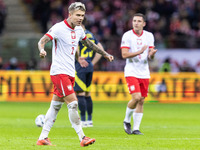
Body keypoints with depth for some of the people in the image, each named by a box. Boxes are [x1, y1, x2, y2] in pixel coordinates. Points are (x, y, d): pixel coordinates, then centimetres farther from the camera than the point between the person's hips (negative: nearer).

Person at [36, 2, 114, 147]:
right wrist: (42, 50, -43)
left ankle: (43, 137, 15)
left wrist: (105, 54, 32)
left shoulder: (79, 29, 11)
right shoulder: (59, 28, -12)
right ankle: (82, 138, -13)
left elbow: (89, 43, 29)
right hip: (59, 72, -8)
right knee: (73, 103, -15)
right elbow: (42, 40, -21)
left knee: (55, 106, 9)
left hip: (70, 73, 8)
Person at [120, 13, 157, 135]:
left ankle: (136, 128, 11)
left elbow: (150, 56, 7)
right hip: (131, 72, -4)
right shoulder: (127, 36, -6)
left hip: (144, 73, 4)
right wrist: (139, 52, -25)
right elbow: (124, 54, -13)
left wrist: (152, 54, -17)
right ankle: (127, 120, 7)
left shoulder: (149, 36, 7)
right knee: (136, 97, -18)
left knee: (141, 101, 3)